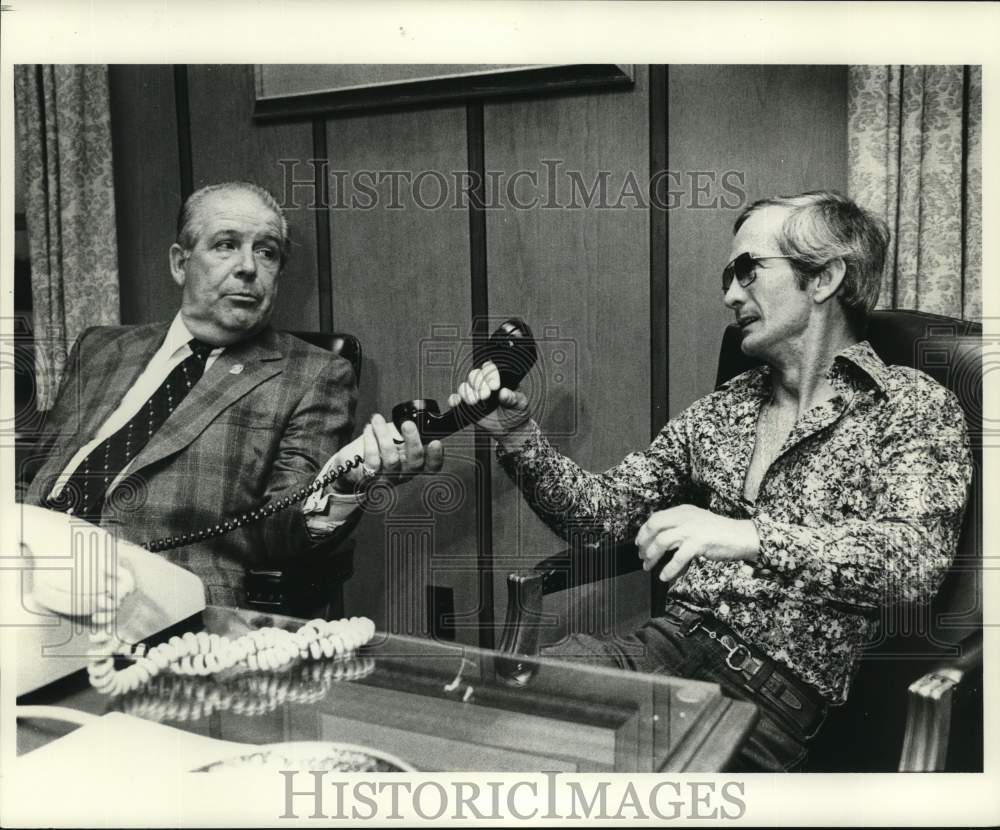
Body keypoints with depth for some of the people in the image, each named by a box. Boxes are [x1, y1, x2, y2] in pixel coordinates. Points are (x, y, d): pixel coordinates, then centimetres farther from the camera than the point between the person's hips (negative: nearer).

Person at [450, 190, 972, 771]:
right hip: (671, 644, 5)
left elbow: (917, 558, -18)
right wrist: (519, 437, -2)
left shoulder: (914, 406, -1)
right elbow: (604, 507, 13)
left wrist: (751, 538, -31)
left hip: (776, 695, -4)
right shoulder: (724, 408, 15)